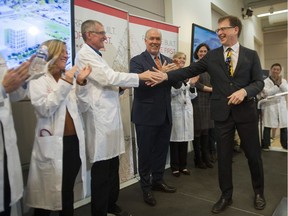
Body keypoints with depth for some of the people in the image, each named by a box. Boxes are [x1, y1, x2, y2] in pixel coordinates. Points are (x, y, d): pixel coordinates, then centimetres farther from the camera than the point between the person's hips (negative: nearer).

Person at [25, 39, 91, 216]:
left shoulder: (69, 78, 10)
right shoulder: (38, 80, -4)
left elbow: (82, 108, 7)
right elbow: (44, 109, -18)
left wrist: (81, 83, -5)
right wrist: (65, 84, -17)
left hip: (74, 141, 5)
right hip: (52, 144, -5)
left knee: (68, 190, 18)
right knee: (47, 192, 8)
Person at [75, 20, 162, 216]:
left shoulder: (95, 55, 20)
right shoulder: (85, 55, -10)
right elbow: (109, 77, -19)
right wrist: (139, 77, -12)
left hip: (109, 115, 9)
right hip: (100, 117, -9)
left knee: (113, 163, 16)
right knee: (102, 167, 0)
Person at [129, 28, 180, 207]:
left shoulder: (168, 61, 11)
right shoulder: (137, 61, -6)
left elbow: (178, 84, 1)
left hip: (165, 115, 6)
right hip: (146, 115, -5)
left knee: (162, 150, 16)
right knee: (145, 152, 7)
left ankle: (158, 180, 35)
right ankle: (146, 187, 23)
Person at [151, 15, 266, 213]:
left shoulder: (251, 55, 4)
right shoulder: (212, 56, 6)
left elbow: (259, 82, 0)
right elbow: (190, 70, -1)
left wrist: (244, 91, -20)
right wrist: (166, 76, -13)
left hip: (246, 112, 0)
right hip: (222, 113, 1)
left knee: (253, 154, 11)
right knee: (224, 156, 9)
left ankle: (259, 192, 35)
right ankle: (226, 195, 27)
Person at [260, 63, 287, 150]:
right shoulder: (265, 81, 0)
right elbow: (267, 93, -15)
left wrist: (280, 83, -14)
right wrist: (277, 85, -16)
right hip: (270, 106, -4)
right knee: (267, 127, 0)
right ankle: (265, 145, 9)